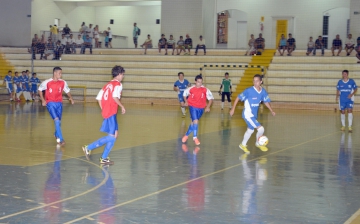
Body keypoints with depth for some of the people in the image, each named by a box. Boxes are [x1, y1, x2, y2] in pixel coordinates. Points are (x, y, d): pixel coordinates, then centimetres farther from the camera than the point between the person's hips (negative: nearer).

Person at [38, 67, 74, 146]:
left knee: (59, 121, 12)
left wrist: (71, 98, -1)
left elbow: (67, 91, 14)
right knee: (56, 120, -18)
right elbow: (39, 89, 4)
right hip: (50, 103, -4)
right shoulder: (47, 82, -10)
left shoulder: (63, 82, -1)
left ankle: (57, 135, 40)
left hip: (59, 103, 4)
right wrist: (43, 100, -4)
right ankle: (60, 139, -17)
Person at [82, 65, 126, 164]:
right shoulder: (118, 84, -5)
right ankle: (89, 147, -9)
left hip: (106, 112, 9)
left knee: (114, 135, 14)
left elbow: (99, 98, 15)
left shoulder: (107, 85, 19)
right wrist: (122, 106, -11)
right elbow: (115, 97, -22)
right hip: (111, 113, -9)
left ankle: (104, 158, 11)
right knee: (111, 137, -8)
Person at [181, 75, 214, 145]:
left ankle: (187, 134, 33)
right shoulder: (191, 89, -10)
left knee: (193, 122, 14)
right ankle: (195, 137, -4)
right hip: (193, 107, -2)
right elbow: (185, 94, 10)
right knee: (195, 121, -17)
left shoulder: (205, 90, -11)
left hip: (201, 108, 2)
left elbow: (211, 98, -6)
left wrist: (208, 107, -15)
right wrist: (186, 101, -1)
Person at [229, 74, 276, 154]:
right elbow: (238, 98, -13)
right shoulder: (249, 91, -21)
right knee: (261, 129, -14)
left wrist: (272, 111, 1)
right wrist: (233, 109, -13)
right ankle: (258, 144, 12)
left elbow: (266, 101, 10)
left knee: (250, 130, 24)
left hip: (254, 115, 7)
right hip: (248, 114, -7)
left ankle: (243, 145, 46)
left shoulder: (263, 92, -5)